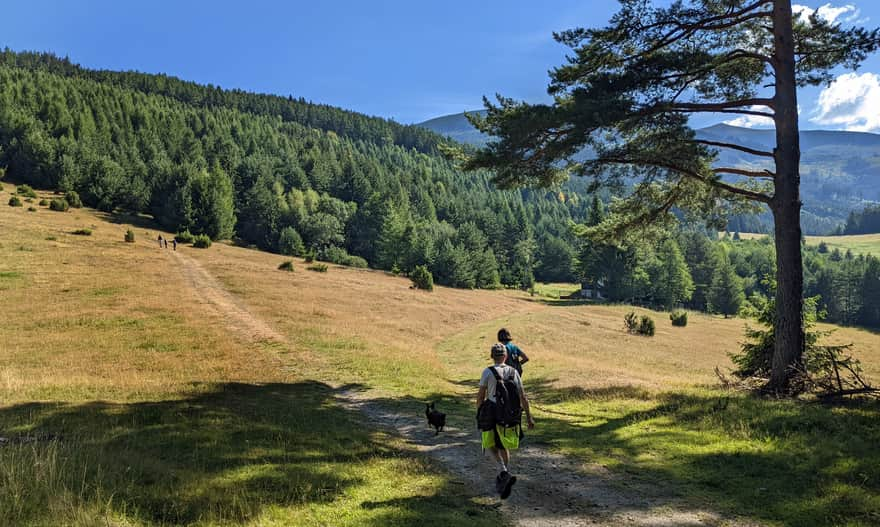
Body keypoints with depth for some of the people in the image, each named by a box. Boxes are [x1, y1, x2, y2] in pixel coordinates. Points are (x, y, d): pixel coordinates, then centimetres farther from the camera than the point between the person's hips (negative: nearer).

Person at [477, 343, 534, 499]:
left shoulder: (488, 372, -8)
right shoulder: (514, 372, 2)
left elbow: (481, 395, -5)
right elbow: (523, 397, 2)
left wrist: (478, 413, 10)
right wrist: (529, 417, 7)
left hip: (492, 414, -3)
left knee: (492, 445, 13)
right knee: (504, 447, 19)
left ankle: (504, 472, -11)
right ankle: (502, 480, 24)